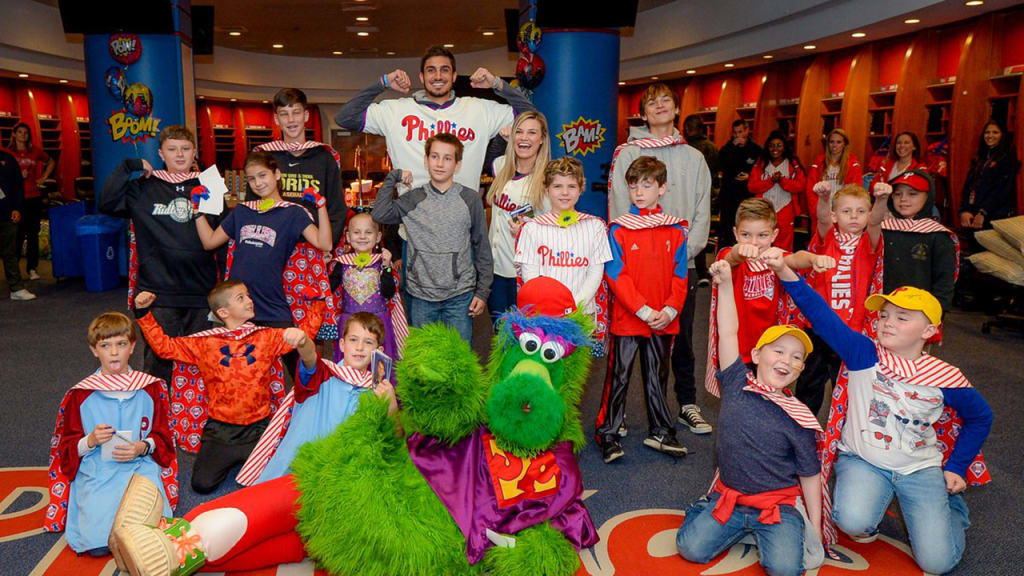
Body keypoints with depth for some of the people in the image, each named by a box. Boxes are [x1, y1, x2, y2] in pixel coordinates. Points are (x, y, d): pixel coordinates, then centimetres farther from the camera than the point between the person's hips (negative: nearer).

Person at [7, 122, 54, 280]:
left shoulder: (35, 151, 10)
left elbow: (51, 162, 26)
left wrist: (44, 177, 14)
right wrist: (18, 175, -14)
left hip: (34, 198, 3)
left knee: (33, 234, 5)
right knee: (18, 234, -5)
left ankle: (32, 268, 11)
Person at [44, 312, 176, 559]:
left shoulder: (151, 388, 7)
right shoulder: (80, 395, 6)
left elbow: (162, 437, 11)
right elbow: (67, 447, 9)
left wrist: (143, 447, -10)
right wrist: (90, 441, -12)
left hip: (141, 467, 0)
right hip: (96, 474, 0)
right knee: (97, 544, -20)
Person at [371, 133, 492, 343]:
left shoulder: (470, 199, 1)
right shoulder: (413, 199, 2)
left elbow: (482, 248, 4)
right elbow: (379, 214, -14)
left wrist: (482, 291, 0)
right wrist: (393, 177, -7)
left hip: (460, 296, -1)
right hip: (421, 296, 1)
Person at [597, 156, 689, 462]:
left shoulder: (675, 230, 3)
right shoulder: (618, 230, -6)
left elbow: (680, 276, 3)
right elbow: (616, 276, -11)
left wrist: (670, 310, -11)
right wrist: (644, 310, -17)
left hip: (663, 321, 3)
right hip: (627, 319, -3)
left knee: (657, 376, 16)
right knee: (618, 376, 4)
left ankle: (660, 431, 29)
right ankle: (608, 434, 15)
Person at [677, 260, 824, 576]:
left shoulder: (798, 419, -7)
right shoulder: (738, 384, -4)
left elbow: (810, 475, -1)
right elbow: (728, 333, -9)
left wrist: (815, 529, 0)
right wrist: (726, 284, -16)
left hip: (778, 506, -1)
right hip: (728, 496, 1)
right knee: (690, 548, -14)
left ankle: (764, 530, 9)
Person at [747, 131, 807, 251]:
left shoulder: (793, 164, 8)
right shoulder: (760, 163, 10)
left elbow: (800, 186, -3)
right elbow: (751, 187, -1)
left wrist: (782, 180, -16)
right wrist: (771, 180, -13)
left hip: (785, 211, -1)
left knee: (784, 247, 1)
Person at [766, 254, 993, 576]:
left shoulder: (947, 379, -7)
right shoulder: (863, 355, -11)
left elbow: (980, 417, 11)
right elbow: (821, 315, -22)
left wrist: (956, 467, 8)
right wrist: (785, 272, -34)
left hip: (921, 469, 1)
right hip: (862, 461, -1)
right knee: (854, 522, -31)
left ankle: (950, 503, 25)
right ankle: (869, 518, 9)